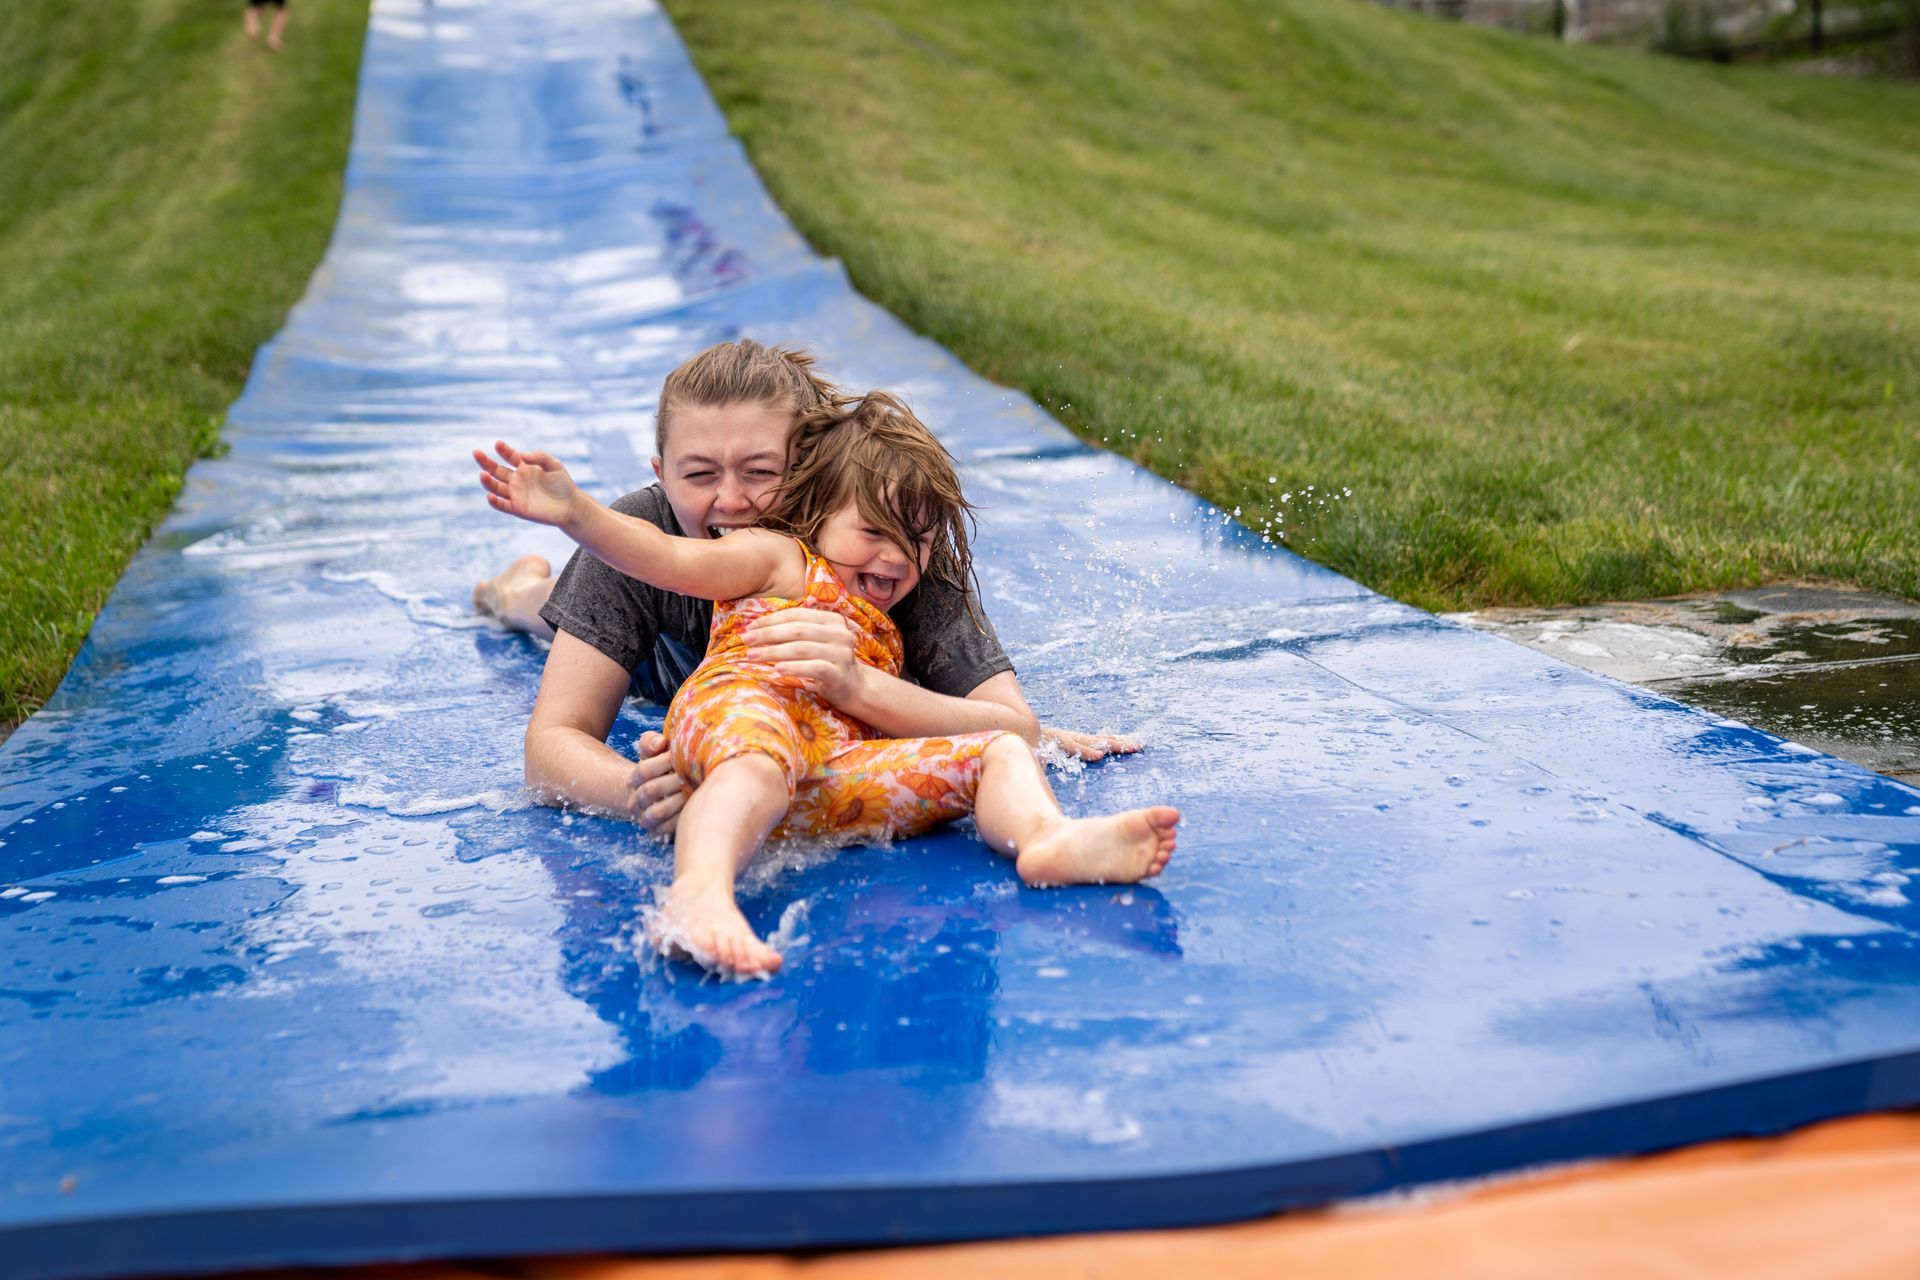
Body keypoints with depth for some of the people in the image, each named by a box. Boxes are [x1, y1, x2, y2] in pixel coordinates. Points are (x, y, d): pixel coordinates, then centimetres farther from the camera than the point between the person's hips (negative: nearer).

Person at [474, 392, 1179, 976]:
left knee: (996, 751, -8)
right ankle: (698, 893, -69)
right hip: (736, 704, -5)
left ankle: (1050, 839, -42)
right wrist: (574, 511, -9)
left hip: (834, 775, 5)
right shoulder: (777, 558, 21)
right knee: (760, 755, -41)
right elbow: (673, 559, 6)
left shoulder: (885, 633, 41)